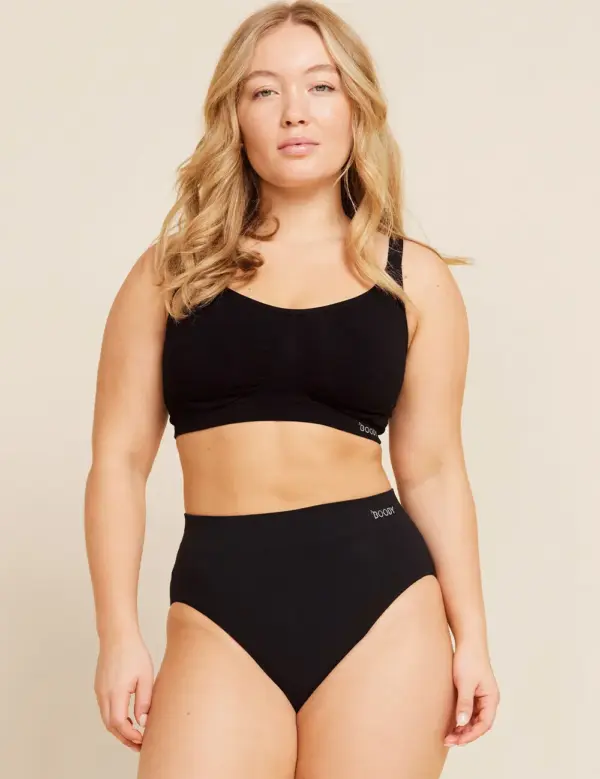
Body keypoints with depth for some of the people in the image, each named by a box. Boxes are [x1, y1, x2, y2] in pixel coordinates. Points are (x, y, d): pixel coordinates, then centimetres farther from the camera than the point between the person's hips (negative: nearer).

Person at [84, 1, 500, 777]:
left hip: (381, 593, 1)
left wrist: (469, 636, 6)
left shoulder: (414, 277, 8)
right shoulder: (171, 271, 7)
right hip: (221, 601, 0)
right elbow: (120, 459, 4)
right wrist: (119, 634, -2)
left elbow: (433, 471, 9)